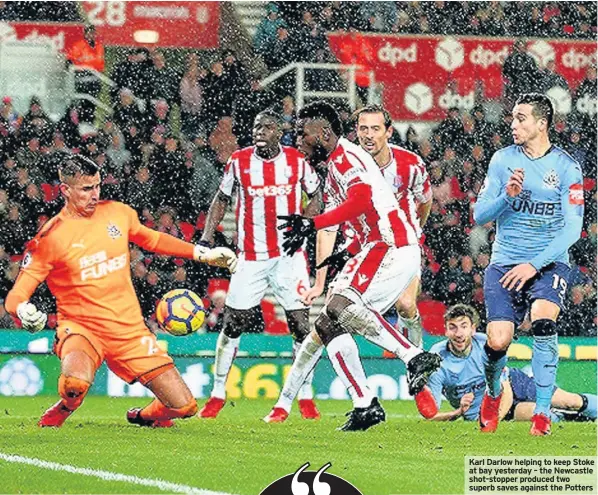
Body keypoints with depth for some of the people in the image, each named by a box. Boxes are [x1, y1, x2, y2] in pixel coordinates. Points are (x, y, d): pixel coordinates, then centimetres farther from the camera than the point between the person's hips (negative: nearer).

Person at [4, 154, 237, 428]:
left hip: (130, 328, 4)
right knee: (76, 384, -39)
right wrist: (24, 312, -33)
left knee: (184, 406, -4)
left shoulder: (118, 213, 4)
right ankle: (59, 414, -1)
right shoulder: (50, 237, -9)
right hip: (81, 328, -4)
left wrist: (203, 253, 23)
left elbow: (151, 239, 26)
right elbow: (16, 296, -9)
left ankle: (143, 416, 32)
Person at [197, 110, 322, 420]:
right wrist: (206, 239, 2)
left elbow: (315, 196, 13)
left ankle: (305, 397, 6)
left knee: (301, 322, -4)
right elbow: (221, 199, 12)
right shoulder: (239, 161, 0)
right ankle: (217, 395, 9)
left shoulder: (296, 160, 0)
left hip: (289, 255, 0)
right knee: (233, 323, -1)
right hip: (251, 256, 0)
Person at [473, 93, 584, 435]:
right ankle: (493, 394, 22)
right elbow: (480, 216, 4)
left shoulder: (566, 168, -3)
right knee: (498, 342, -13)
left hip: (549, 263, -2)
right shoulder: (503, 160, 4)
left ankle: (543, 413, -17)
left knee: (543, 320, -29)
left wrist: (534, 265, -16)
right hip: (505, 263, 2)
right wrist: (507, 196, -16)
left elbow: (572, 229, -7)